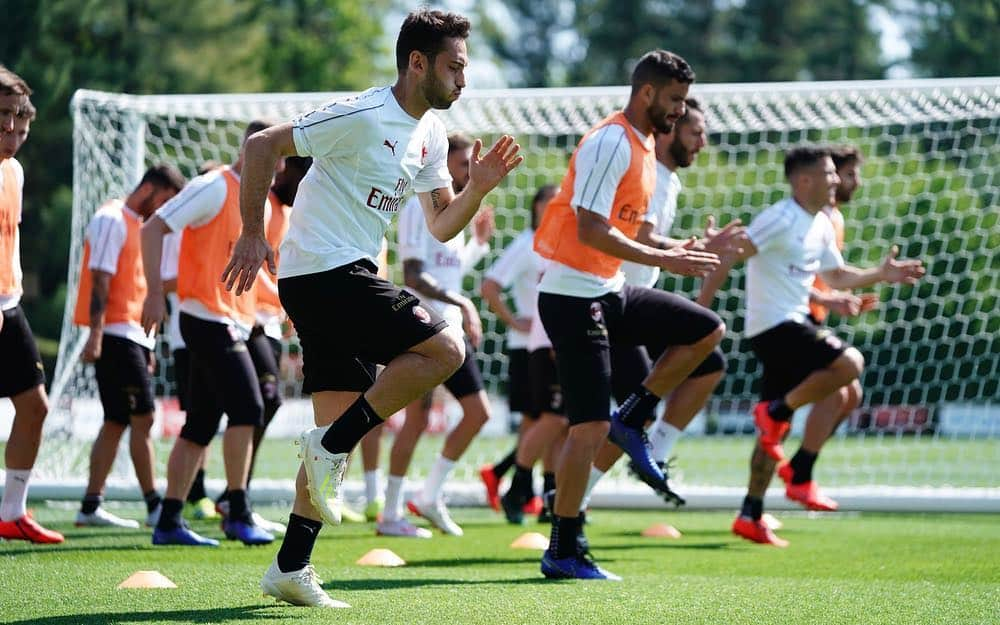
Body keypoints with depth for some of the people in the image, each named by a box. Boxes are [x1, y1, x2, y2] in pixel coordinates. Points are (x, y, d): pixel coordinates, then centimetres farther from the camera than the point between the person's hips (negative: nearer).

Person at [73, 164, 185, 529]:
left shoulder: (141, 225, 20)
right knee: (142, 417, -11)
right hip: (115, 333, -9)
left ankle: (90, 507, 8)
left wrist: (148, 345, 22)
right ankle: (154, 507, -10)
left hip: (133, 335, 9)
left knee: (117, 422, 7)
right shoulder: (112, 219, -8)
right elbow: (100, 279, -15)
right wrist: (95, 334, -22)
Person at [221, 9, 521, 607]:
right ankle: (331, 445, -11)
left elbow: (442, 225, 18)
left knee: (340, 425, 7)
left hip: (348, 278, 9)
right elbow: (262, 146, -14)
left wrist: (478, 187, -2)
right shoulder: (362, 116, -15)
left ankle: (291, 569, 9)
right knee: (445, 348, -17)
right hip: (324, 272, -9)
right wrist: (252, 235, -16)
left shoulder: (431, 135, 13)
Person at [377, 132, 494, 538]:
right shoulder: (420, 207, -10)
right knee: (417, 419, -7)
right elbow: (414, 276, -19)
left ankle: (430, 497, 14)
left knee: (478, 413, 6)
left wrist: (479, 243, 15)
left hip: (451, 331, 9)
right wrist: (461, 303, -25)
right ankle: (391, 515, -1)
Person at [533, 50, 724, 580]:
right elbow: (590, 229, -24)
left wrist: (673, 249, 8)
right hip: (573, 294, -9)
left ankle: (631, 418, 9)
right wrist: (662, 259, -25)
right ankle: (562, 552, -3)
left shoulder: (644, 145, 13)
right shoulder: (611, 142, -17)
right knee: (591, 427, -10)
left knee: (707, 331, 7)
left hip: (610, 291, 9)